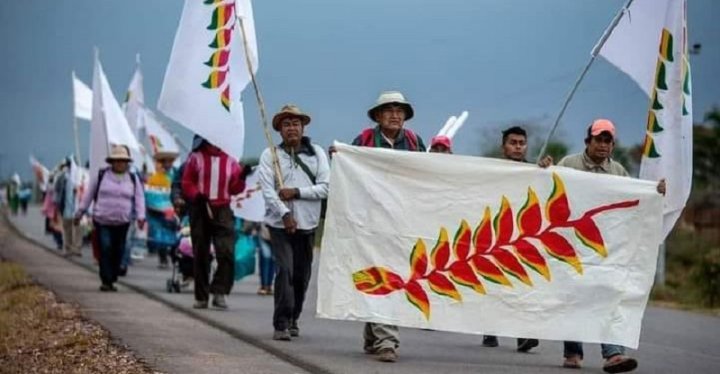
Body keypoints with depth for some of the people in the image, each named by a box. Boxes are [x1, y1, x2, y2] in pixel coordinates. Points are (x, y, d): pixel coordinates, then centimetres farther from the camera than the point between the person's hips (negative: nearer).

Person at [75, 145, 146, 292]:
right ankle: (106, 281, -11)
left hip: (122, 223, 2)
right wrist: (79, 213, 10)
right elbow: (89, 195, 10)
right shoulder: (101, 175, 4)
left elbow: (139, 198, 6)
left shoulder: (133, 179, 9)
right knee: (105, 249, -13)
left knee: (118, 252, 5)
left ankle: (112, 280, 16)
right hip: (102, 221, -2)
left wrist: (140, 216, -9)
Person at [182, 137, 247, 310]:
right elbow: (187, 183, 3)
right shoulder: (195, 158, 5)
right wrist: (196, 195, -15)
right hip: (199, 210, 0)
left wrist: (241, 178, -8)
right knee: (201, 255, 6)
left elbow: (234, 189, 11)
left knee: (227, 253, -16)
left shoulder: (230, 161, 9)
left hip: (222, 211, 1)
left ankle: (219, 292, -11)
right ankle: (201, 297, 14)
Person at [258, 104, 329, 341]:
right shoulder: (270, 155, 1)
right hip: (280, 224, -3)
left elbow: (326, 187, -2)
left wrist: (296, 192, -12)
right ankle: (282, 324, -13)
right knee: (284, 270, -15)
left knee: (302, 274, 8)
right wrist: (285, 214, -17)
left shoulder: (317, 153, 6)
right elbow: (267, 190, -7)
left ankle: (293, 320, 26)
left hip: (308, 224, 3)